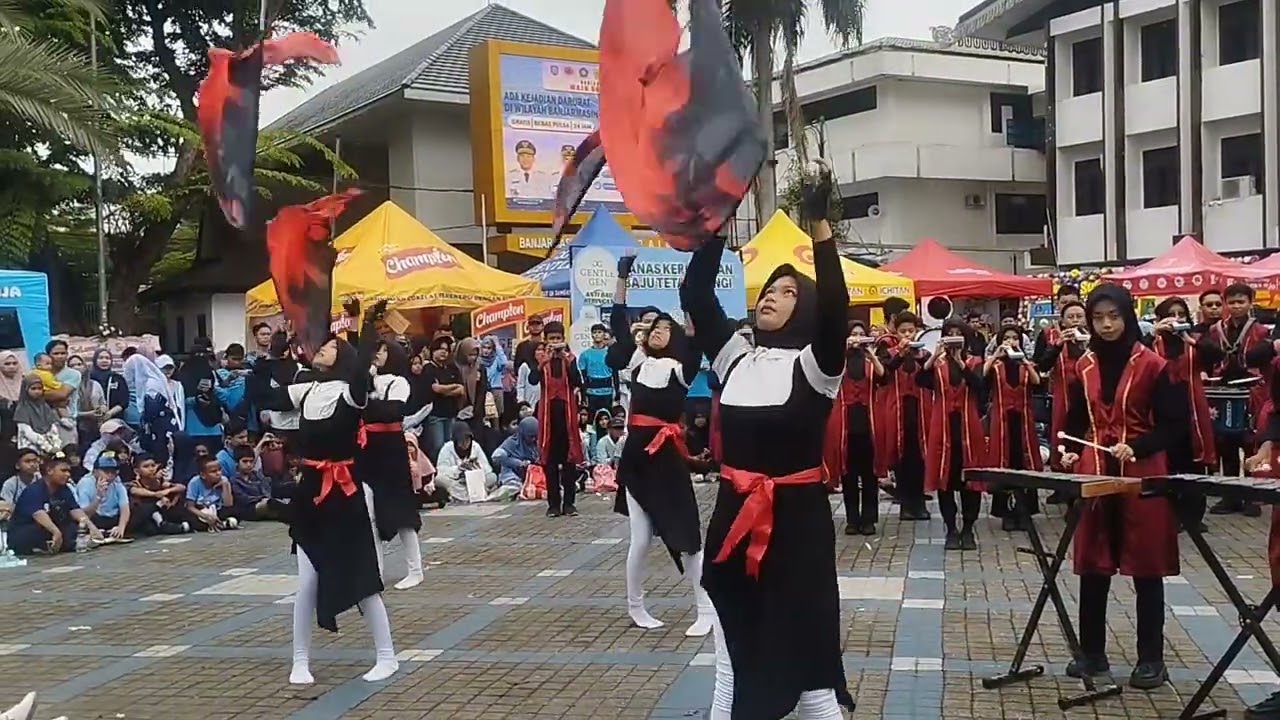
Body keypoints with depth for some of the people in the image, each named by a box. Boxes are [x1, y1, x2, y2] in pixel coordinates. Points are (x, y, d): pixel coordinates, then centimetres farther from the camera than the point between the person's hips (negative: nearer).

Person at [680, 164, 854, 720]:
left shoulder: (814, 364, -5)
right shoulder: (734, 356, 8)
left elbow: (835, 309, -23)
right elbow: (694, 296, 1)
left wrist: (819, 224, -29)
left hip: (797, 522, -4)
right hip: (734, 521, 5)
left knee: (805, 661, 3)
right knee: (735, 659, 16)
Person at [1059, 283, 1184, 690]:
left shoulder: (1153, 365, -7)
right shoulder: (1085, 367, 7)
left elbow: (1173, 424, -6)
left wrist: (1136, 448, -20)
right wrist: (1072, 452, -2)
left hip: (1142, 475, -4)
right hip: (1094, 474, 4)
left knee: (1146, 569, 2)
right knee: (1092, 567, 7)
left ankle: (1151, 659, 10)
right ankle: (1092, 652, 17)